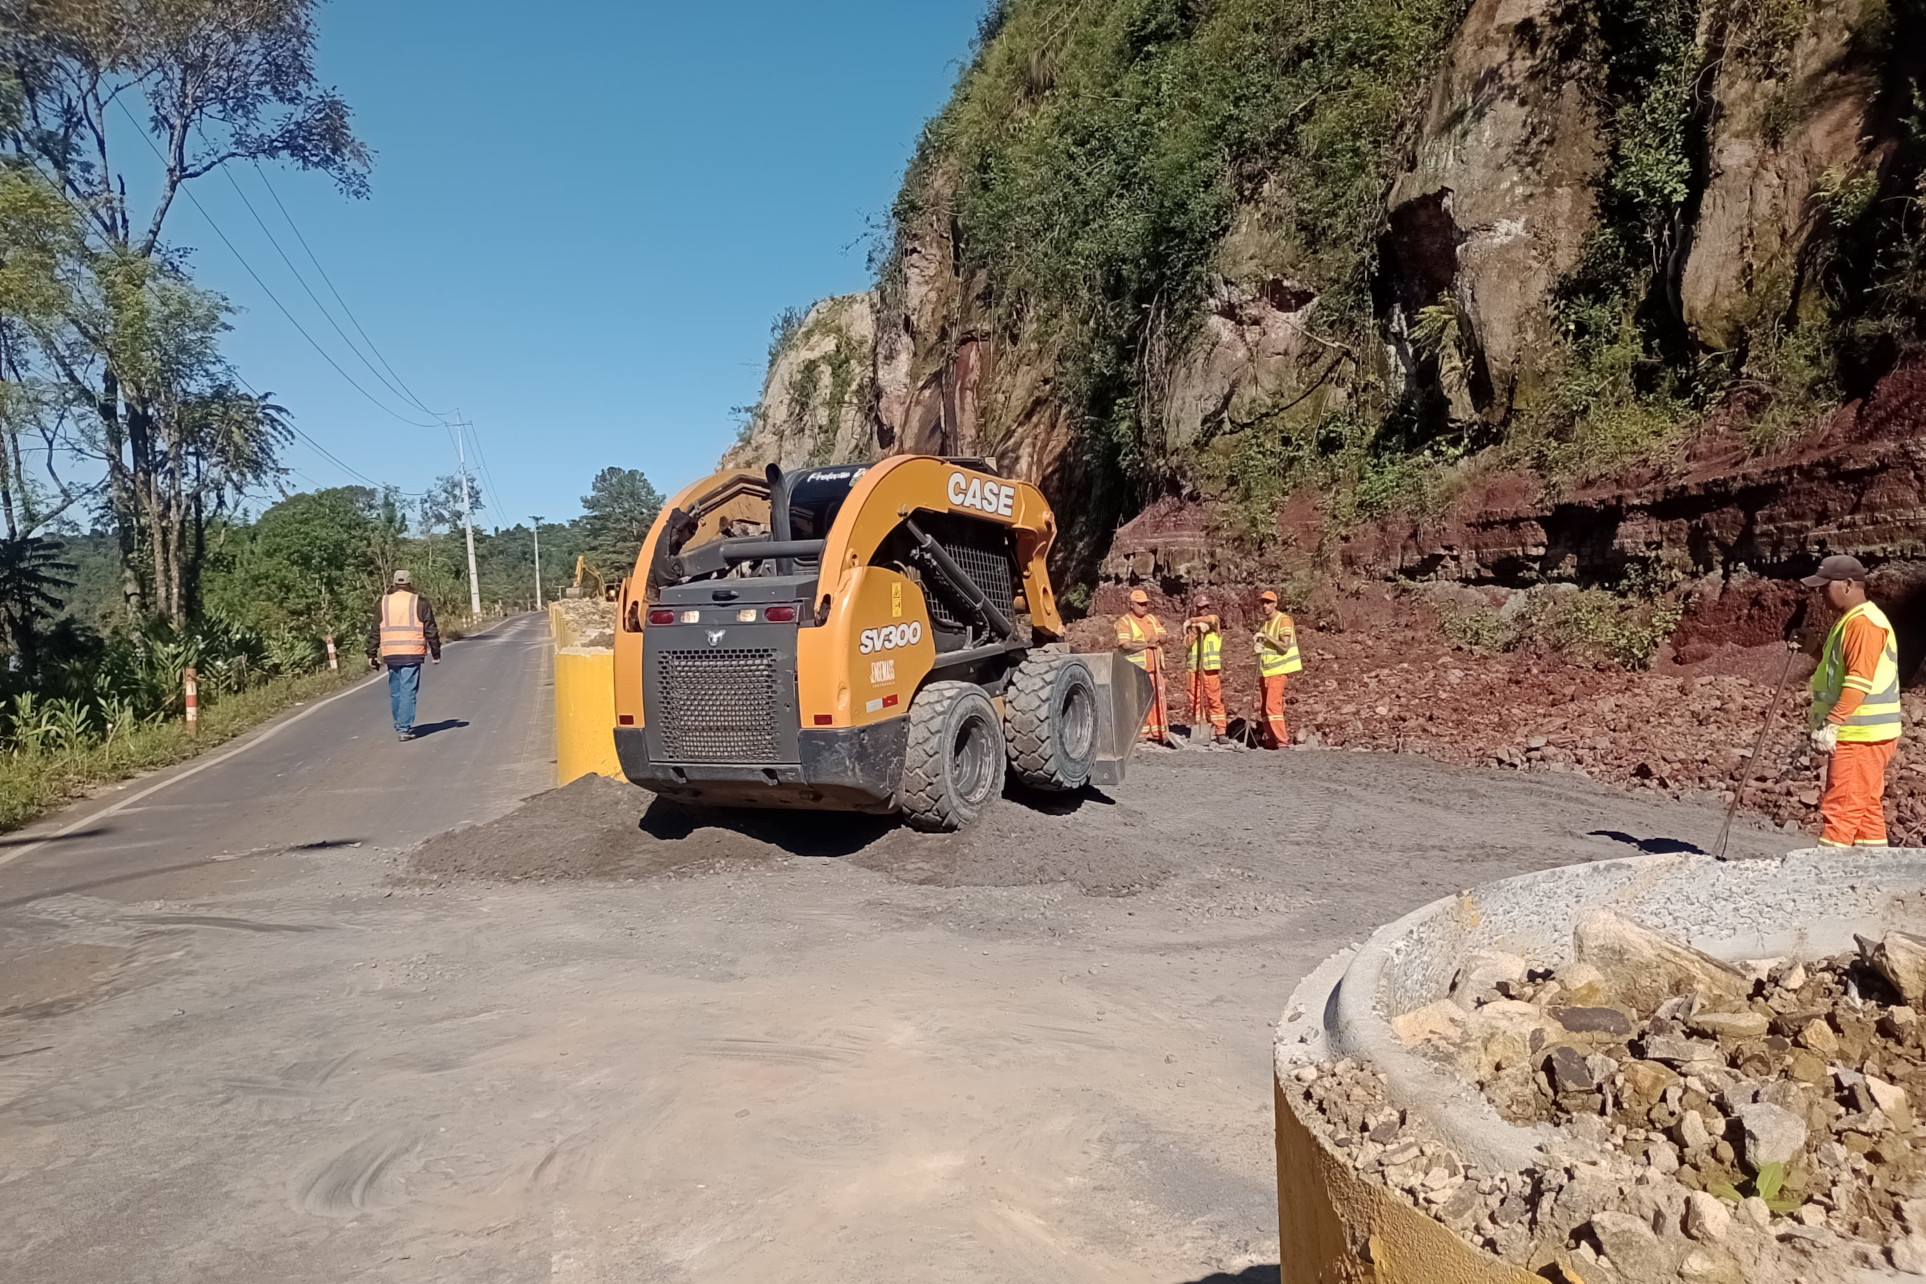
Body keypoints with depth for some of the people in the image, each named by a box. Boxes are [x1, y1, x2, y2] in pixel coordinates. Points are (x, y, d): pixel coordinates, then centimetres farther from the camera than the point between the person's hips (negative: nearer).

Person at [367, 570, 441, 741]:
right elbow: (431, 631, -1)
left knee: (395, 692, 15)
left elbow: (375, 632, 7)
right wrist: (436, 653, 6)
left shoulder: (382, 603, 7)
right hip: (412, 654, -3)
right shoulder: (420, 602, -1)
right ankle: (404, 729, -6)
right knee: (408, 692, -2)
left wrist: (371, 655, 12)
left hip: (390, 654, 3)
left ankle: (400, 726, 25)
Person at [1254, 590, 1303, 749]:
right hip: (1265, 669, 8)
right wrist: (1257, 641, 2)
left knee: (1273, 704, -17)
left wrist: (1266, 636, -18)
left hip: (1278, 670, -8)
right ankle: (1270, 740, 15)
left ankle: (1282, 741, -15)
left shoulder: (1284, 620, -9)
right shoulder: (1264, 623, 15)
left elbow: (1285, 646, -16)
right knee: (1266, 707, 8)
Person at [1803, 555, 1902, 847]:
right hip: (1864, 735, 11)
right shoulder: (1851, 621, 17)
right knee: (1867, 809, 13)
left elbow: (1859, 682, -24)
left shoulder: (1864, 623, -16)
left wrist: (1831, 724, -27)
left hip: (1860, 736, -11)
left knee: (1840, 809, -9)